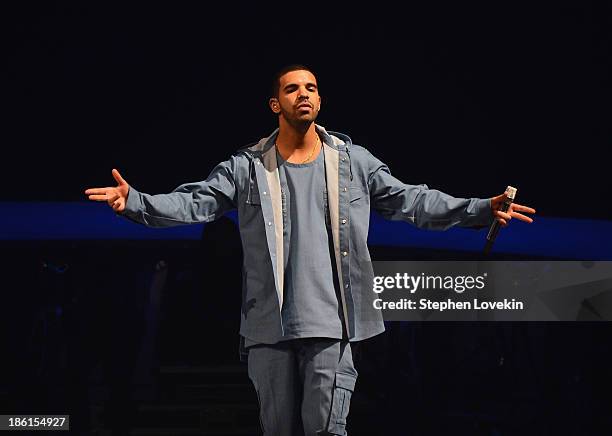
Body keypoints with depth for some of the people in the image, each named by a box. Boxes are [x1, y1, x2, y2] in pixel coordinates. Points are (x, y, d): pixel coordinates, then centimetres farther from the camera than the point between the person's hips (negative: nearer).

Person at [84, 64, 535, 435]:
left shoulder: (353, 161, 7)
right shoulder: (247, 167, 6)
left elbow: (410, 200, 5)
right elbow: (195, 202, -1)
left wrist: (481, 209, -5)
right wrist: (135, 202, -17)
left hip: (330, 322, -1)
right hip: (270, 325, 1)